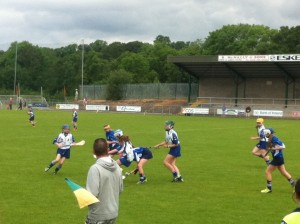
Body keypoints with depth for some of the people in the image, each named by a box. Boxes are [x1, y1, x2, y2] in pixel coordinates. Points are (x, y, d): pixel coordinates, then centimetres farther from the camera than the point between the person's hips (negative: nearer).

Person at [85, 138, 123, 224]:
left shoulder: (95, 168, -20)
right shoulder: (117, 167, 0)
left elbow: (92, 194, -24)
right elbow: (120, 189, 9)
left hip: (98, 216, -6)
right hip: (113, 213, 6)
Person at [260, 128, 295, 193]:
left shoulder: (274, 139, -20)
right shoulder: (271, 139, 8)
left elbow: (283, 146, -22)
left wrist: (273, 149, -25)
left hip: (277, 158, -10)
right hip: (279, 158, 10)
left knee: (268, 171, -3)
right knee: (283, 172, 17)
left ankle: (269, 188, 4)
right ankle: (294, 184, 22)